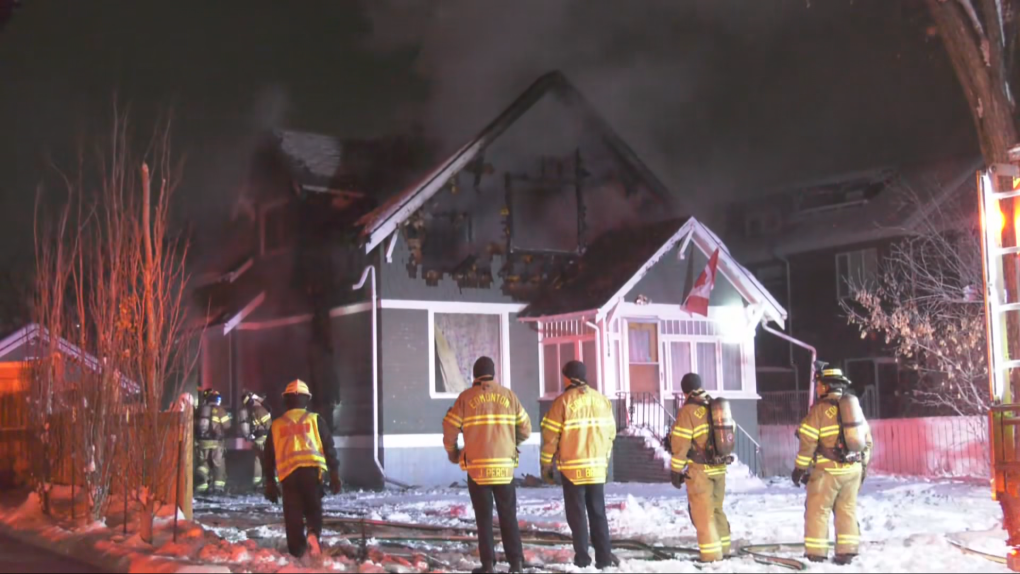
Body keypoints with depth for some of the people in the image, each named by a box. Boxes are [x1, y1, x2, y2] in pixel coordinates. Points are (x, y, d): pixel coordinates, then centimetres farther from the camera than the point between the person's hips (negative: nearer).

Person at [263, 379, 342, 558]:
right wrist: (334, 473, 6)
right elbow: (329, 447, 4)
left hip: (288, 475, 1)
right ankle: (313, 534, -20)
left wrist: (269, 482, 22)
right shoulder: (314, 419, 10)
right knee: (314, 510, 10)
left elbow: (268, 456, 16)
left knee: (293, 518, 8)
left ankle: (298, 554, 2)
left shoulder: (276, 425, 15)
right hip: (312, 471, -1)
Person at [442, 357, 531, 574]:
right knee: (508, 516, 11)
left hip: (477, 466, -2)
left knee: (484, 517, 6)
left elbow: (450, 428, -1)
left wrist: (453, 453, 16)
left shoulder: (466, 397, 0)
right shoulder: (508, 395, 6)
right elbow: (525, 428, 10)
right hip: (504, 466, 2)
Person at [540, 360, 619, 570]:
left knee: (577, 514, 4)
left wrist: (546, 465, 1)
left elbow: (551, 436, -9)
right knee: (598, 513, 13)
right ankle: (604, 556, 11)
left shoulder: (563, 401, -9)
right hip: (597, 467, 4)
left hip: (572, 468, -4)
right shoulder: (602, 400, 5)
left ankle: (582, 559, 3)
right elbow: (610, 433, 8)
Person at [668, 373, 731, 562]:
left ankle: (711, 553, 0)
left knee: (702, 512, 0)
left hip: (699, 469, -7)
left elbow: (680, 443, -13)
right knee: (716, 508, 19)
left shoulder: (688, 411, -12)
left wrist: (676, 470, -7)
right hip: (719, 468, 7)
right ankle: (723, 547, 27)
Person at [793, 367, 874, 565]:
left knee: (817, 510, 2)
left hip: (828, 469, -6)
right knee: (847, 510, 13)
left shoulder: (820, 408, -9)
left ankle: (815, 554, 2)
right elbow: (867, 440, 15)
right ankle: (847, 552, 12)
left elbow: (808, 441, -12)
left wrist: (800, 467, -5)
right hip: (853, 469, 6)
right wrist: (863, 466, 22)